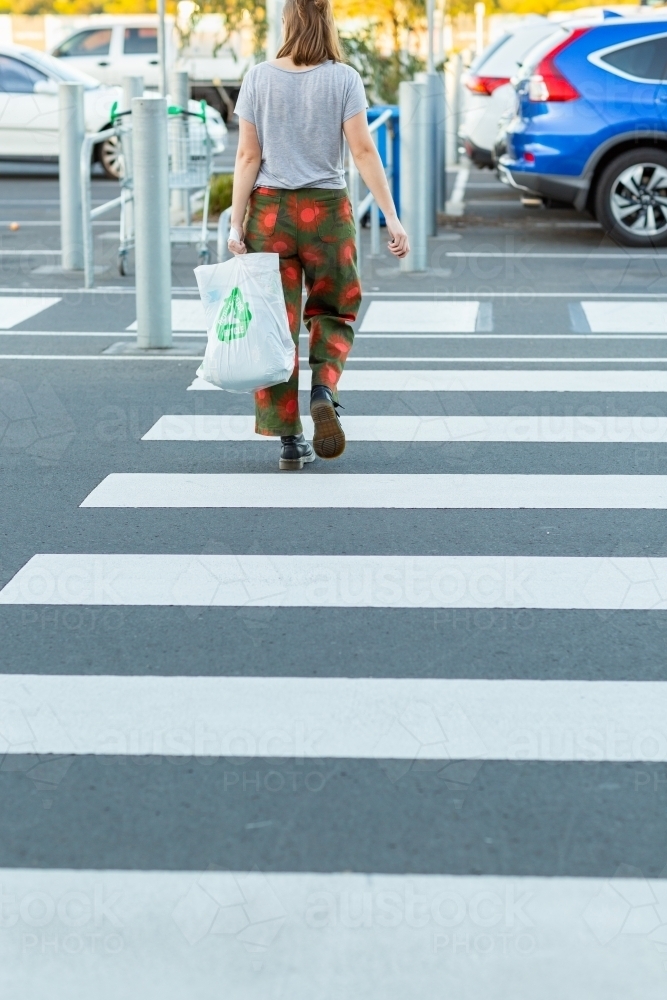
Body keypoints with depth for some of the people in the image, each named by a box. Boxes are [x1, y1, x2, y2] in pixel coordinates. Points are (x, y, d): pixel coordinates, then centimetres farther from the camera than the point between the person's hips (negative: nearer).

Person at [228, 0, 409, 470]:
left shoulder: (259, 78, 0)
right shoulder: (343, 78, -4)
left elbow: (248, 156, -2)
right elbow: (364, 151, -9)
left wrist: (236, 222, 0)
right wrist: (392, 218, -7)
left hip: (269, 209, 1)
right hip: (327, 209, -1)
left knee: (277, 322, 5)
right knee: (333, 311, 18)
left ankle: (290, 439, 6)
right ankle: (324, 390, -9)